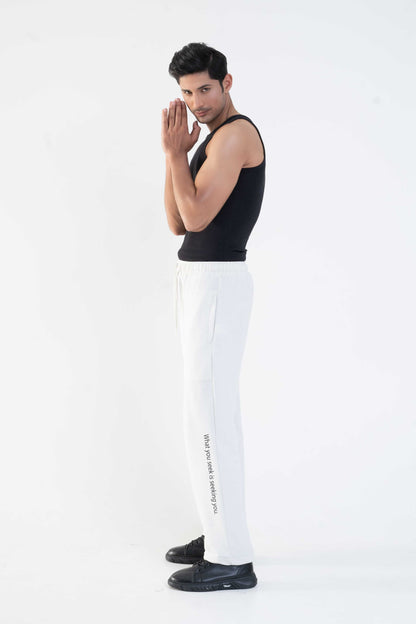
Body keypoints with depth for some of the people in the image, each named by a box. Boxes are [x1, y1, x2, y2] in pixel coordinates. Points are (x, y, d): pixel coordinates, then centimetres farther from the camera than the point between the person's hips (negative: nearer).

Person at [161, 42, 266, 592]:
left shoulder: (236, 132, -12)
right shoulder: (213, 141, 20)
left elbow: (197, 217, -19)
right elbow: (178, 223, 13)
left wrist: (174, 151, -11)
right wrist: (175, 153, 6)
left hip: (216, 282, -11)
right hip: (203, 281, 11)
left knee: (210, 416, -10)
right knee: (212, 412, 13)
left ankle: (231, 560, -5)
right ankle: (222, 533, 23)